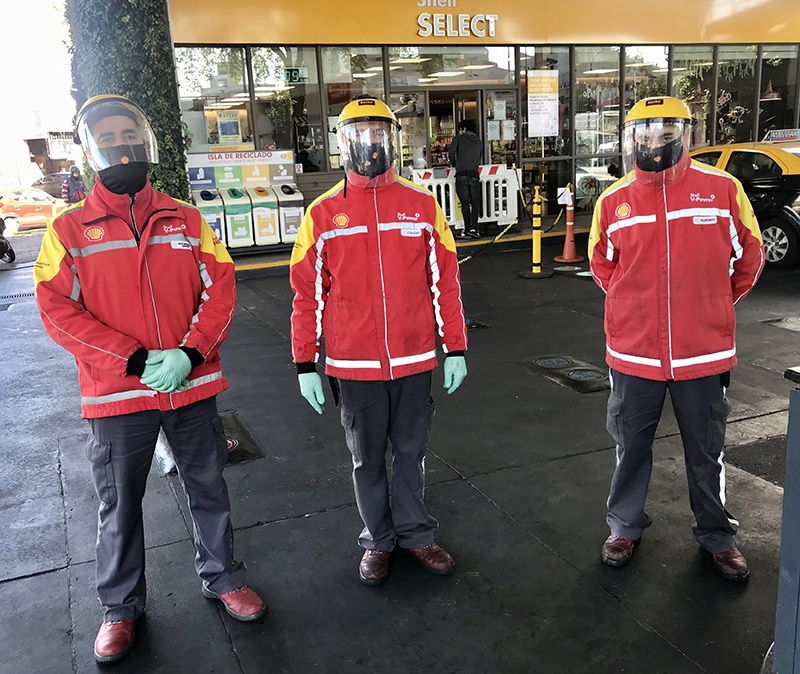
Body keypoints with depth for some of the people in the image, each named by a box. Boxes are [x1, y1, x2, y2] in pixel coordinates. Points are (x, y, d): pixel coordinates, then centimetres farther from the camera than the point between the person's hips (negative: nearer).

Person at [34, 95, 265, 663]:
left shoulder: (187, 220, 4)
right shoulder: (69, 229, -1)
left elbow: (220, 289, 0)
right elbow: (58, 311, -8)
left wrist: (189, 353, -16)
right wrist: (136, 361, -18)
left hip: (193, 385, 2)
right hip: (116, 395, -1)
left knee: (209, 488, 14)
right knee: (120, 504, 11)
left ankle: (222, 577, 35)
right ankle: (122, 606, 31)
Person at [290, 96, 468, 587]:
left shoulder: (422, 205, 1)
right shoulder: (323, 213, -1)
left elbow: (445, 282, 3)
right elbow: (308, 293, 0)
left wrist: (455, 349, 2)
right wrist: (305, 365, -1)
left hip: (415, 361, 1)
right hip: (354, 365, 0)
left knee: (411, 452, 14)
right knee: (368, 459, 13)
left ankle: (416, 534, 32)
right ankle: (378, 541, 31)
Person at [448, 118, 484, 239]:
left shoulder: (459, 138, 8)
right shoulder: (479, 142, 19)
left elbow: (451, 152, -4)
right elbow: (480, 160, 20)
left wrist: (454, 164, 12)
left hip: (461, 175, -2)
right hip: (474, 175, 2)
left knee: (465, 203, -2)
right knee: (475, 202, 7)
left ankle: (467, 230, -6)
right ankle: (473, 228, -7)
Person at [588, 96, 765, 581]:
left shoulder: (723, 189, -5)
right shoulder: (614, 201, -1)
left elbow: (750, 255, 8)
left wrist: (714, 305, 12)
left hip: (705, 353, 0)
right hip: (634, 354, 1)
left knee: (707, 451, 15)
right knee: (632, 447, 15)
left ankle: (717, 533, 35)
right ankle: (625, 527, 35)